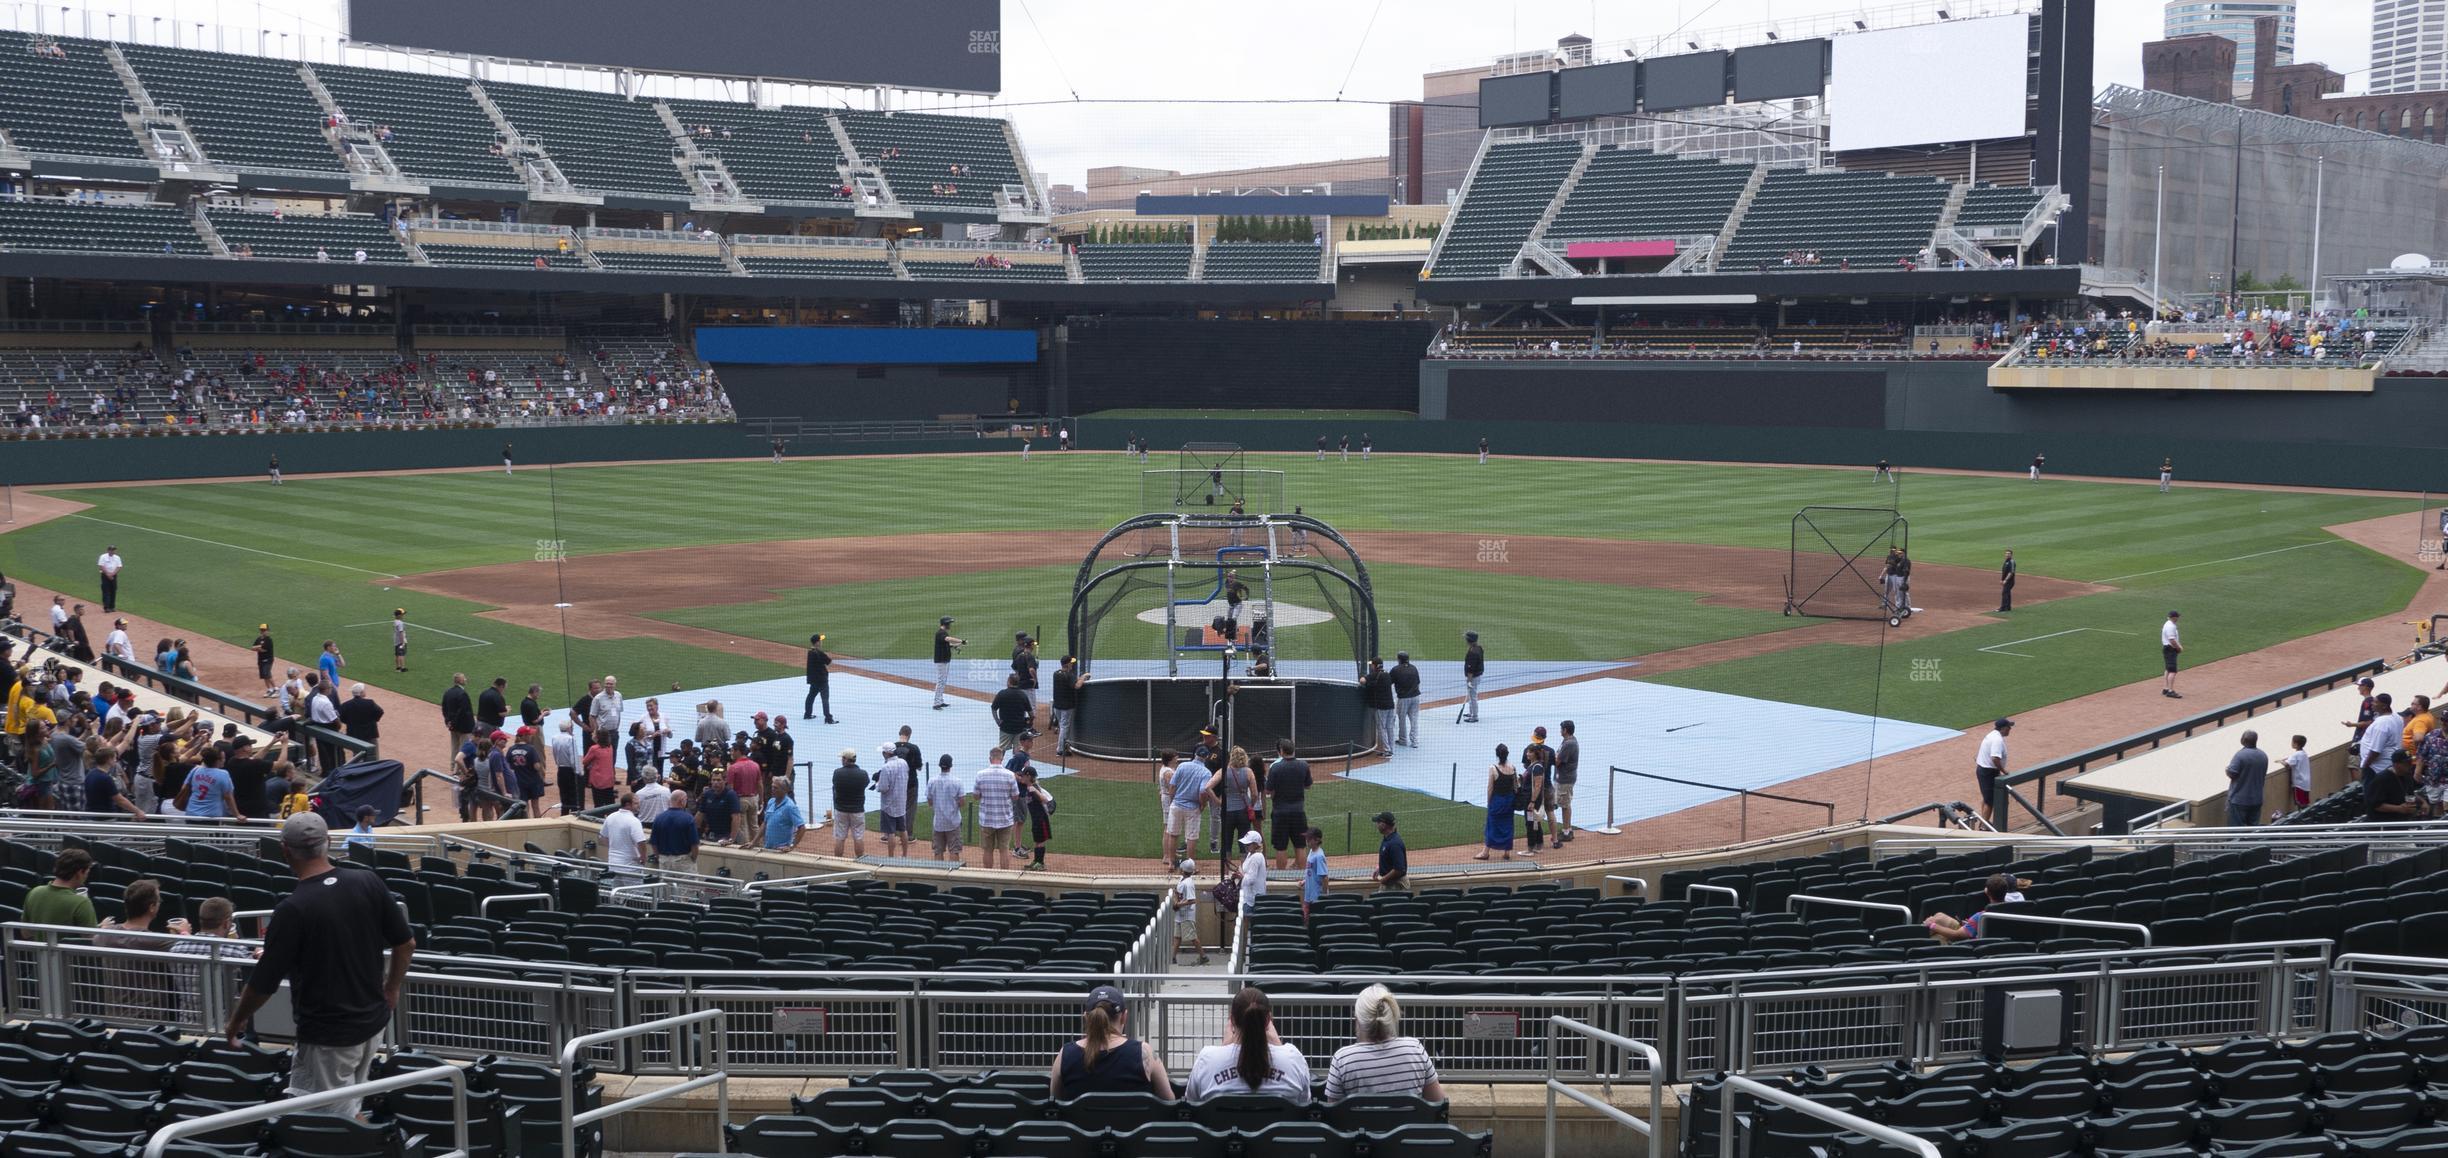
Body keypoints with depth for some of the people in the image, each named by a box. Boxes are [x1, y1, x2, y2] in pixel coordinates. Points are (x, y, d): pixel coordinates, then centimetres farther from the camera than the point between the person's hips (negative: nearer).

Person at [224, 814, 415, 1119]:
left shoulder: (292, 910, -20)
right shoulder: (369, 883, -6)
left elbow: (265, 983, -12)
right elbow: (406, 944, 3)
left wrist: (235, 1023, 6)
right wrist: (391, 990, 20)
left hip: (327, 1035, -6)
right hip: (373, 1022, 6)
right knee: (348, 1111, 22)